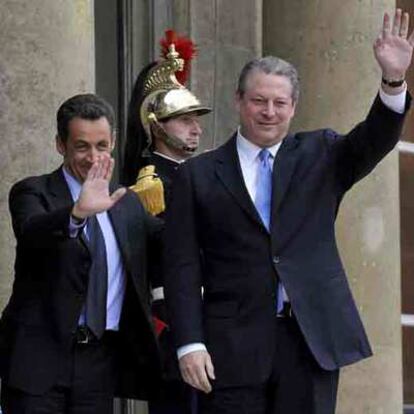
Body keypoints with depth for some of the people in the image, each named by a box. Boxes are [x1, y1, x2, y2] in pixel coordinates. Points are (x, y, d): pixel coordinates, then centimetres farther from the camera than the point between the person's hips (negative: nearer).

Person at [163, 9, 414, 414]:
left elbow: (373, 142, -6)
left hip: (312, 340, 2)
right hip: (233, 346, -1)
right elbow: (182, 267, 2)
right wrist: (189, 344, -7)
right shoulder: (198, 175, 6)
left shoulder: (319, 155, 12)